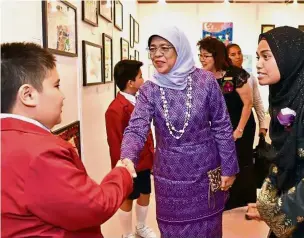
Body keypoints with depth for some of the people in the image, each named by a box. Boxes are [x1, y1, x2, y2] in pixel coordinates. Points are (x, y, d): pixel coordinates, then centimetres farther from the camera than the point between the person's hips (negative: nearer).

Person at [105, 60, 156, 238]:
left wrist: (152, 154, 13)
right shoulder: (116, 109, -22)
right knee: (127, 199, 11)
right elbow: (115, 144, -19)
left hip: (145, 160, 8)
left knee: (145, 194, 21)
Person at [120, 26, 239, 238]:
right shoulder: (149, 90, -7)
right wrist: (127, 159, -37)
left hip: (205, 171, -1)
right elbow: (136, 130, -18)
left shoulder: (205, 81, -11)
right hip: (170, 174, 2)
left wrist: (228, 168, -4)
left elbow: (222, 127, -5)